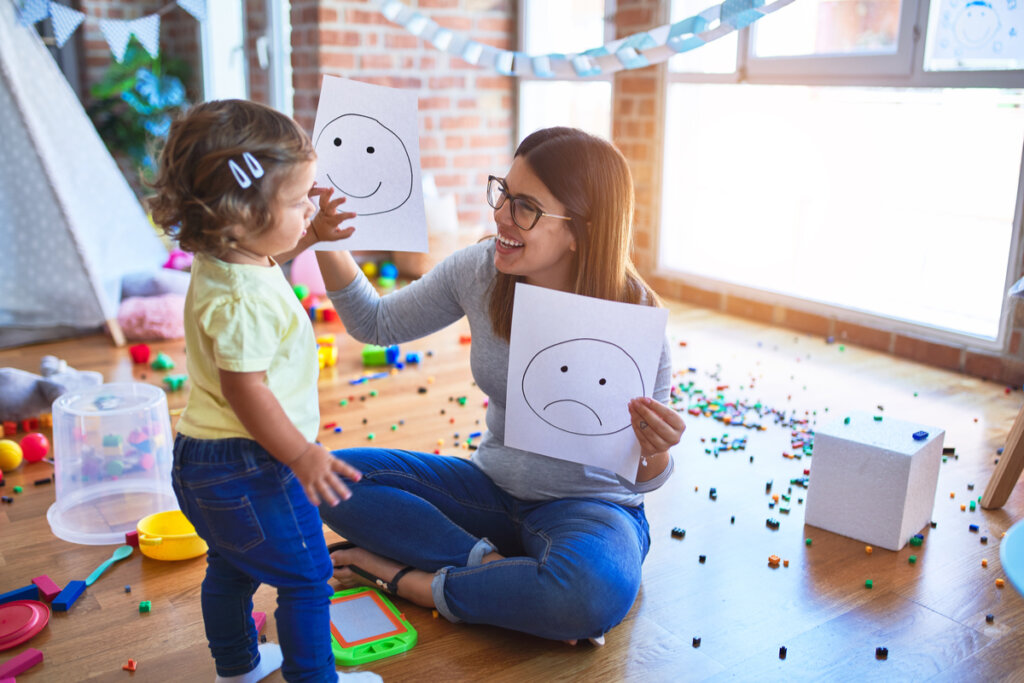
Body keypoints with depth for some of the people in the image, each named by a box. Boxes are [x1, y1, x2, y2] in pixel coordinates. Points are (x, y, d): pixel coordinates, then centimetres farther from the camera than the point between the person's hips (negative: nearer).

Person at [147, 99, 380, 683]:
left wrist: (311, 234, 14)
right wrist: (302, 455, -23)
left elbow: (267, 257, 26)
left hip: (204, 458, 11)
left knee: (232, 568, 26)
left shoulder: (229, 259, 2)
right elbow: (245, 390, -29)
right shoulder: (241, 301, -30)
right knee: (306, 576, 7)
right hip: (249, 462, -11)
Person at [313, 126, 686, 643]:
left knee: (597, 594, -38)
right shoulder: (479, 270, -10)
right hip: (493, 487, 4)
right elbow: (376, 324, 4)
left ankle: (410, 580, -15)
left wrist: (655, 453, -37)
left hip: (589, 505, -3)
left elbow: (640, 480, -13)